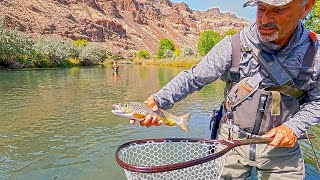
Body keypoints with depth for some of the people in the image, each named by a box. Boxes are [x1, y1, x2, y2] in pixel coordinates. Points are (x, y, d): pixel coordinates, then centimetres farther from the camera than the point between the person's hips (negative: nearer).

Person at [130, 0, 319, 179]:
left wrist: (294, 127, -13)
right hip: (232, 140, -1)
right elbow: (192, 78, -14)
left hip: (280, 142, 2)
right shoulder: (233, 46, -17)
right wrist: (158, 100, -28)